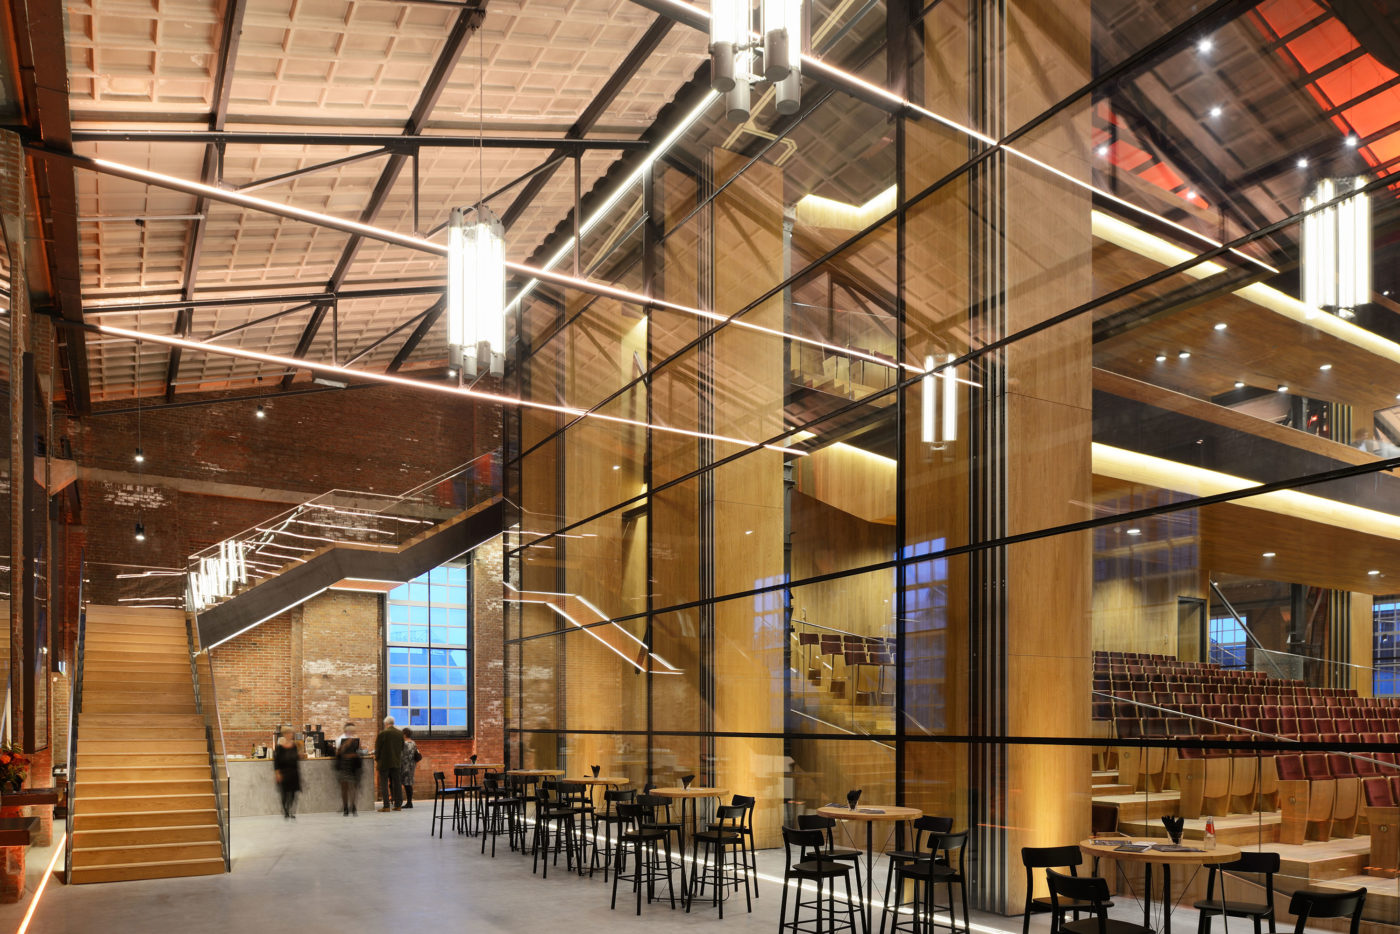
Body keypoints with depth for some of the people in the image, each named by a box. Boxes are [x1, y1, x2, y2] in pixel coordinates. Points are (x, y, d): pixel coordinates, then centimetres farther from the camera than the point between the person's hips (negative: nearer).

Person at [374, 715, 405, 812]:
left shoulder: (382, 733, -10)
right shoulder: (400, 734, 4)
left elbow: (377, 748, -5)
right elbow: (402, 748, 11)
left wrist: (376, 760, 7)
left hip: (384, 762, -5)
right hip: (396, 762, 5)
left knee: (384, 784, -1)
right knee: (396, 783, 10)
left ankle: (386, 806, -6)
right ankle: (398, 805, 11)